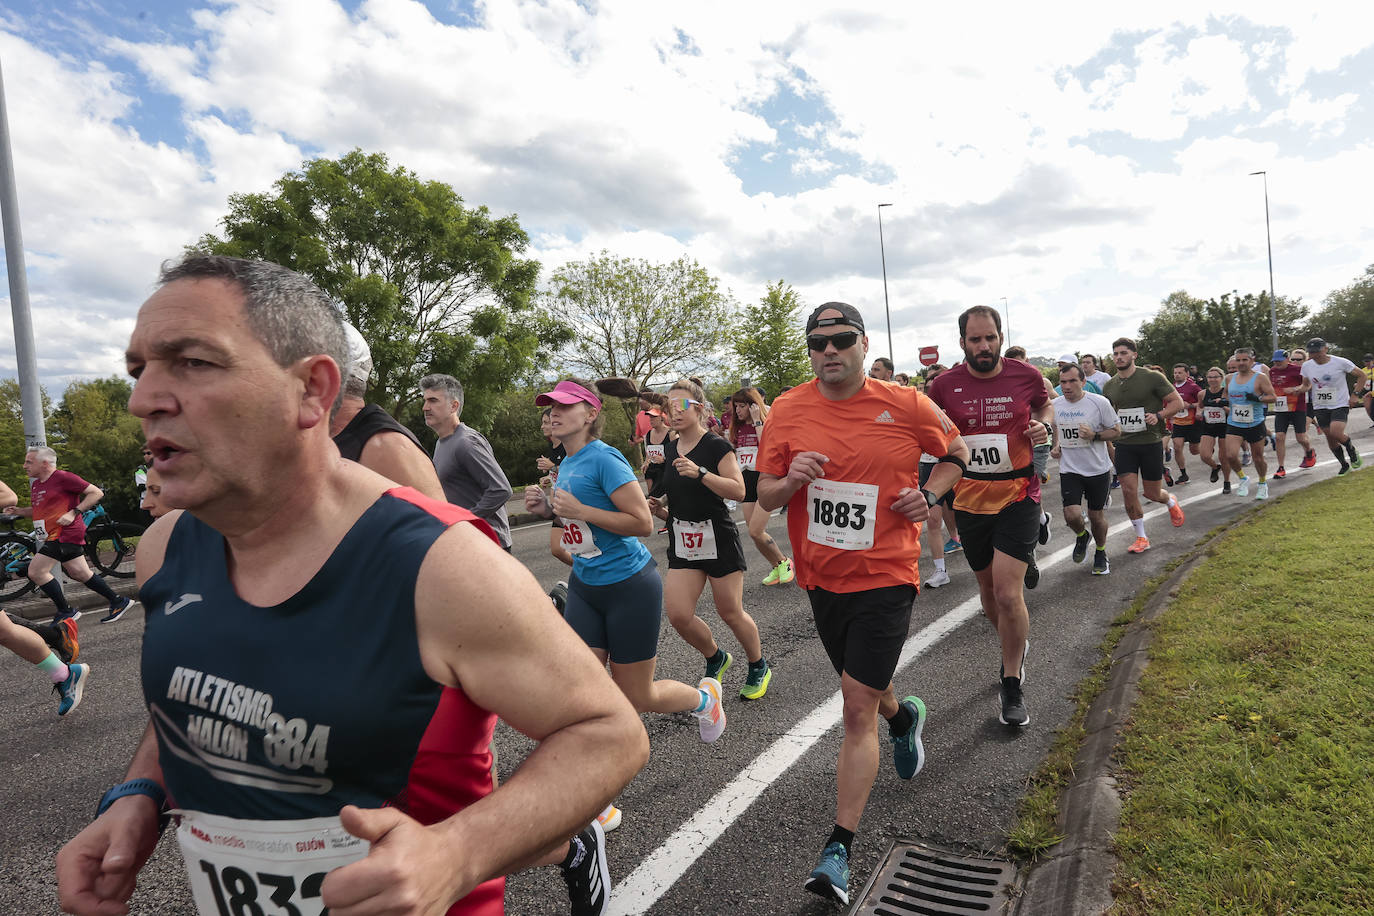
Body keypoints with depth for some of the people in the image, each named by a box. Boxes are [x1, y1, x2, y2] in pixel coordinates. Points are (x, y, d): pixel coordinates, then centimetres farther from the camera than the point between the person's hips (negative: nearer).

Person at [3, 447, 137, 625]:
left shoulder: (63, 477, -11)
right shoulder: (35, 484, 16)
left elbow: (97, 493, -13)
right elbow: (38, 510, 29)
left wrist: (73, 513, -18)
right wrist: (18, 511, 9)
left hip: (65, 533, -9)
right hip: (55, 536, 9)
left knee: (36, 571, -11)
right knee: (80, 573, 9)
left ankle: (65, 612, -1)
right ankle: (118, 602, 16)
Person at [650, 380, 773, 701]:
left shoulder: (716, 445, -10)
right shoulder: (670, 449, 9)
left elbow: (739, 490, -20)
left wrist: (701, 473, -30)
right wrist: (659, 508, 2)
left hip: (719, 539, -5)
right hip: (682, 542, 5)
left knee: (730, 612, 3)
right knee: (677, 614, -5)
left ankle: (759, 668, 30)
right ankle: (716, 658, 24)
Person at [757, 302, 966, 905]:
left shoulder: (905, 406, -8)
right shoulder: (787, 411, -3)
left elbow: (956, 451, 10)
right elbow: (764, 497, 2)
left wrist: (930, 495, -8)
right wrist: (791, 480, -20)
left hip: (884, 576, -3)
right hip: (822, 577, 4)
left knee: (858, 707, -6)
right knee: (863, 694, 23)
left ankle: (839, 851, 6)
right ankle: (903, 717, 59)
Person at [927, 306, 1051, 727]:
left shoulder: (1026, 375, -6)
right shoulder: (945, 384, -5)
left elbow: (1045, 404, 16)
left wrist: (1043, 425, -5)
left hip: (1018, 497, -2)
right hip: (970, 500, 2)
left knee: (1007, 593, -12)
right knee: (988, 588, 17)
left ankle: (1011, 686, 9)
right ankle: (1015, 647, 47)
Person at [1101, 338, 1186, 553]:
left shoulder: (1152, 378, -8)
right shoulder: (1110, 386, 5)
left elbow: (1178, 402, -4)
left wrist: (1159, 416, -21)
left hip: (1150, 442, -3)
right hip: (1124, 444, 3)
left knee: (1151, 493, 6)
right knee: (1129, 490, -6)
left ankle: (1171, 501, 44)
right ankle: (1141, 538, 8)